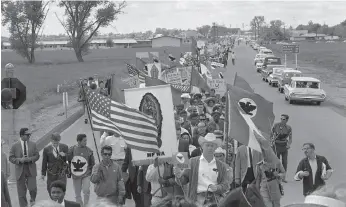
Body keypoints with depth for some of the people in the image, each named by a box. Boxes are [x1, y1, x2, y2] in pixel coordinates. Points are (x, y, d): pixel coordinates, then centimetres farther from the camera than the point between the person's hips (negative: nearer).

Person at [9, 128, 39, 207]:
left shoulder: (33, 144, 4)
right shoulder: (15, 146, -2)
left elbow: (37, 156, 6)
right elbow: (11, 158, 0)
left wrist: (30, 159, -13)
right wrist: (19, 160, -17)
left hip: (31, 170, 1)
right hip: (20, 170, -1)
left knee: (33, 189, -8)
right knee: (21, 191, 5)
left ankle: (32, 200, 21)